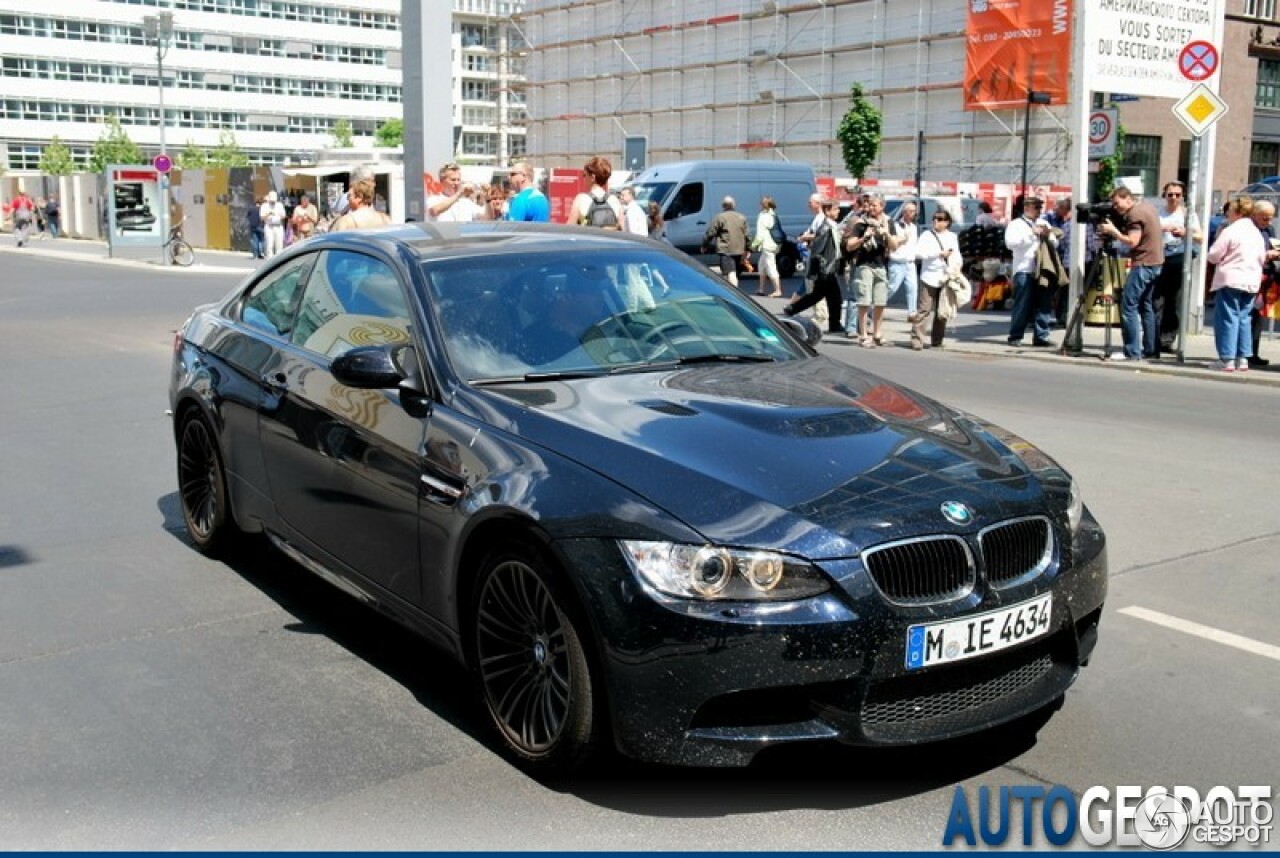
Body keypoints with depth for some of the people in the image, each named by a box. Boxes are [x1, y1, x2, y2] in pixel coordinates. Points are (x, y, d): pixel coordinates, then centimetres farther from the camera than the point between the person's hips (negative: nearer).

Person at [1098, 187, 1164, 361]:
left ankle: (1132, 352, -12)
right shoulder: (1148, 207, 16)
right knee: (1147, 306, 14)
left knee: (1128, 306, -9)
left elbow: (1132, 242, -19)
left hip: (1143, 265, -10)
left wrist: (1113, 231, -11)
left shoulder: (1135, 213, -13)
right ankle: (1150, 349, 14)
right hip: (1156, 263, 10)